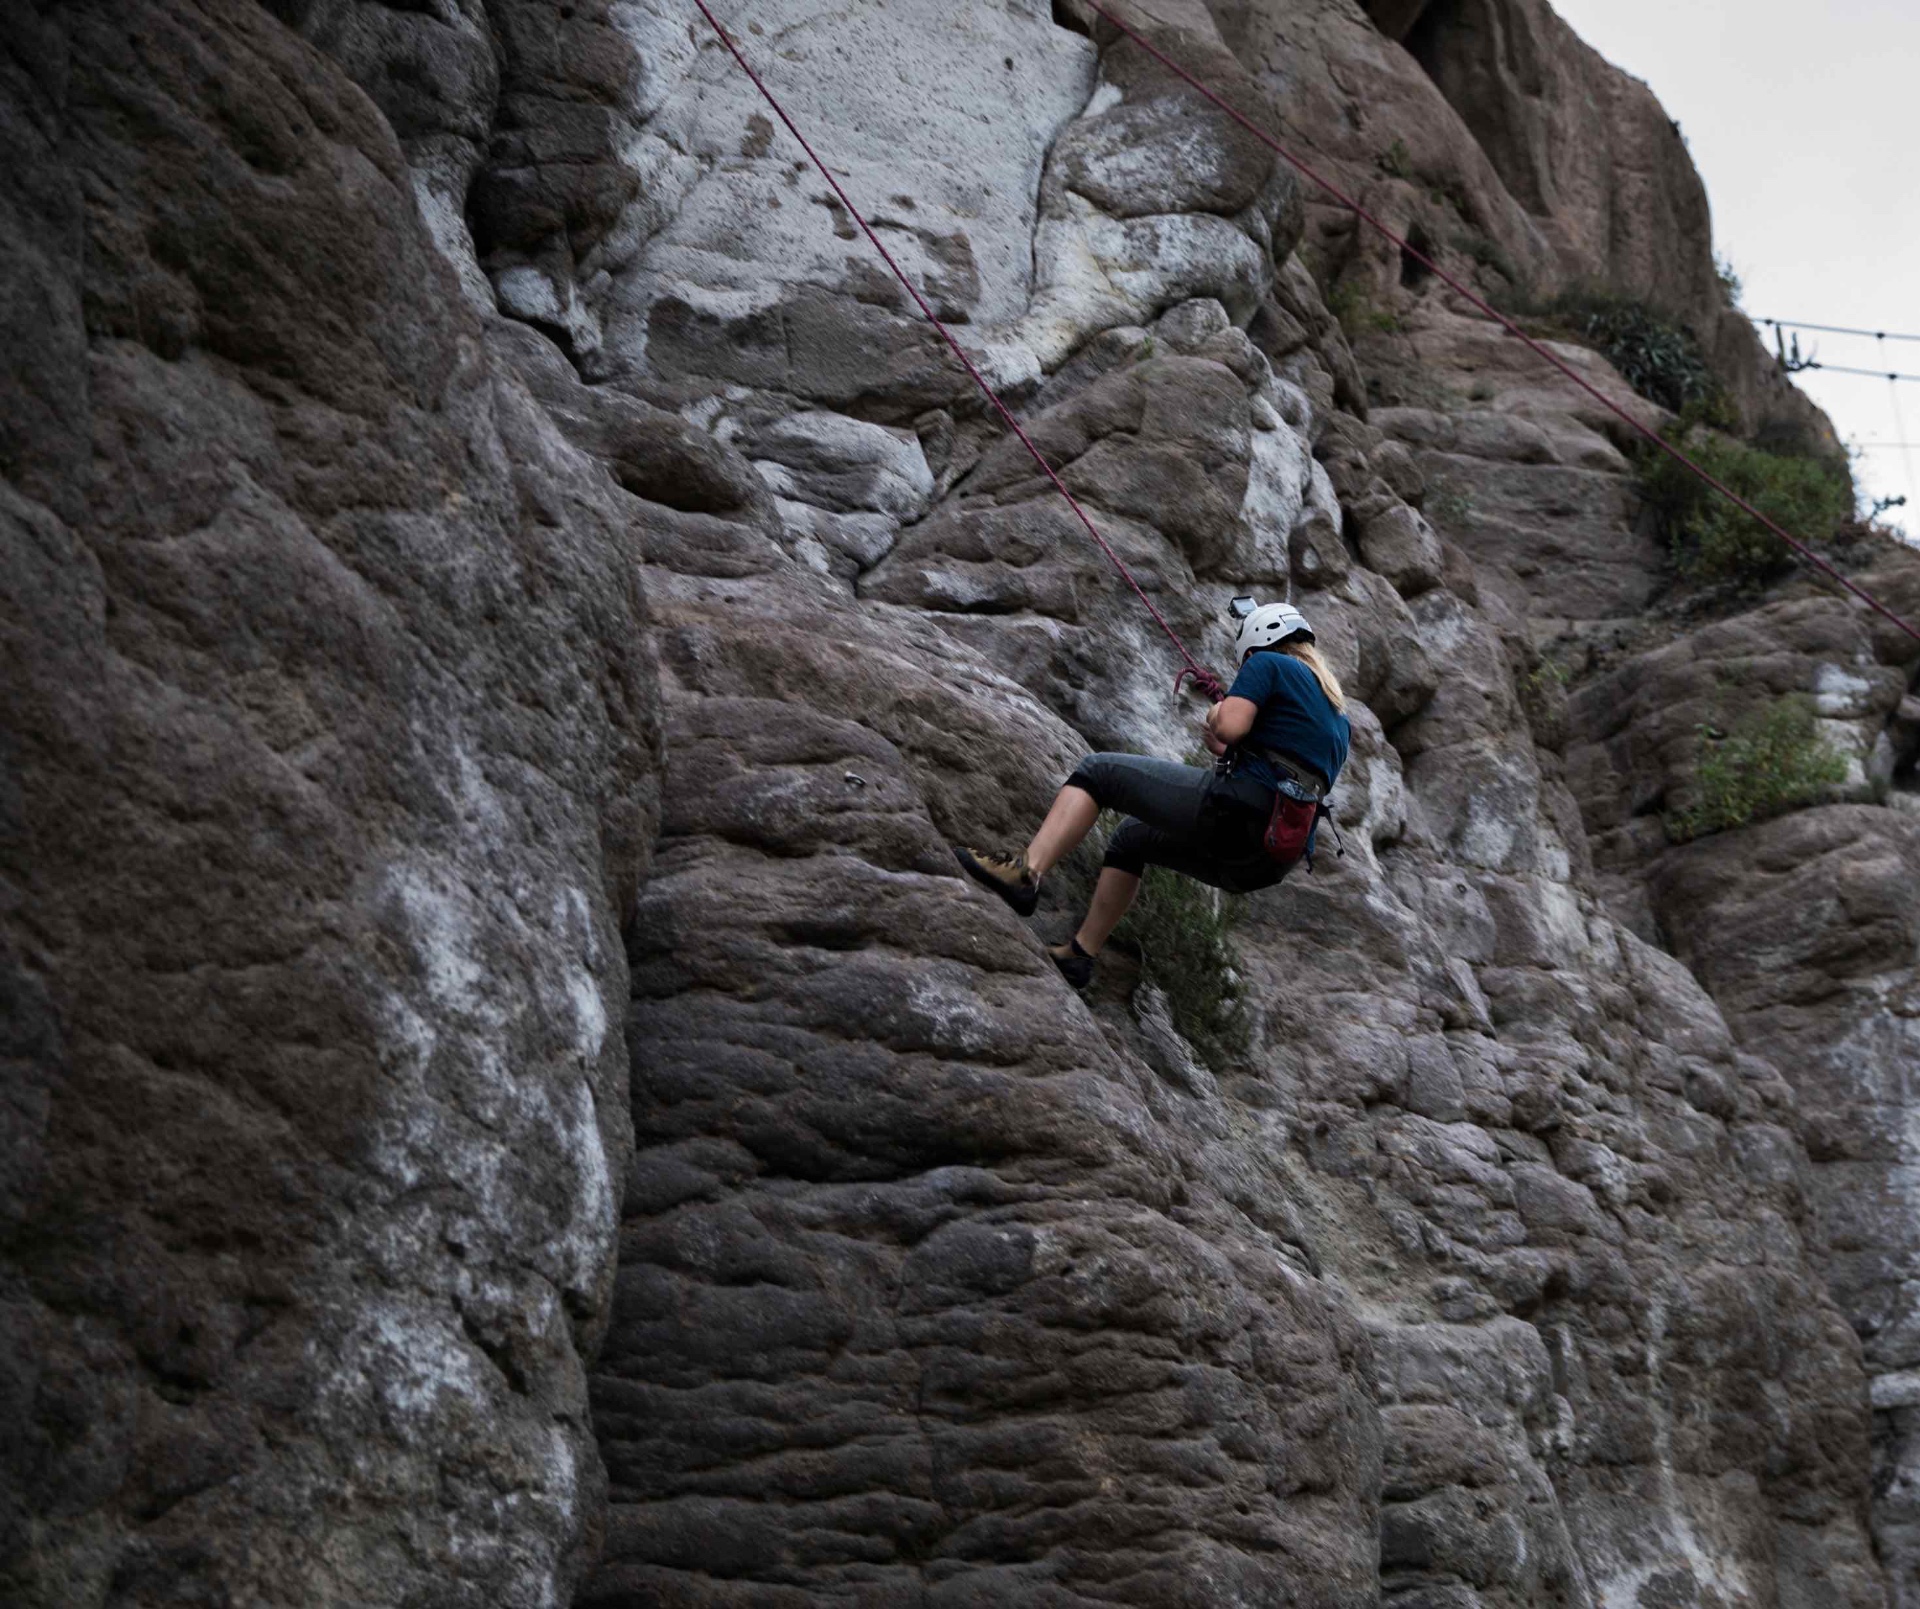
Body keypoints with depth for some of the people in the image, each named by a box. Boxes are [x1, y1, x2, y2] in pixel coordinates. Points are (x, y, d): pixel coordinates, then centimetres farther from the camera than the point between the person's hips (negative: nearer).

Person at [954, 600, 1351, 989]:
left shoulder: (1268, 664, 3)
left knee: (1098, 772, 2)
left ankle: (1026, 872, -16)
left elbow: (1230, 727, -13)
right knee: (1131, 839, 30)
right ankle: (1079, 953, 29)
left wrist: (1218, 715, 9)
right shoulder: (1338, 719, 28)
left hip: (1235, 811, -9)